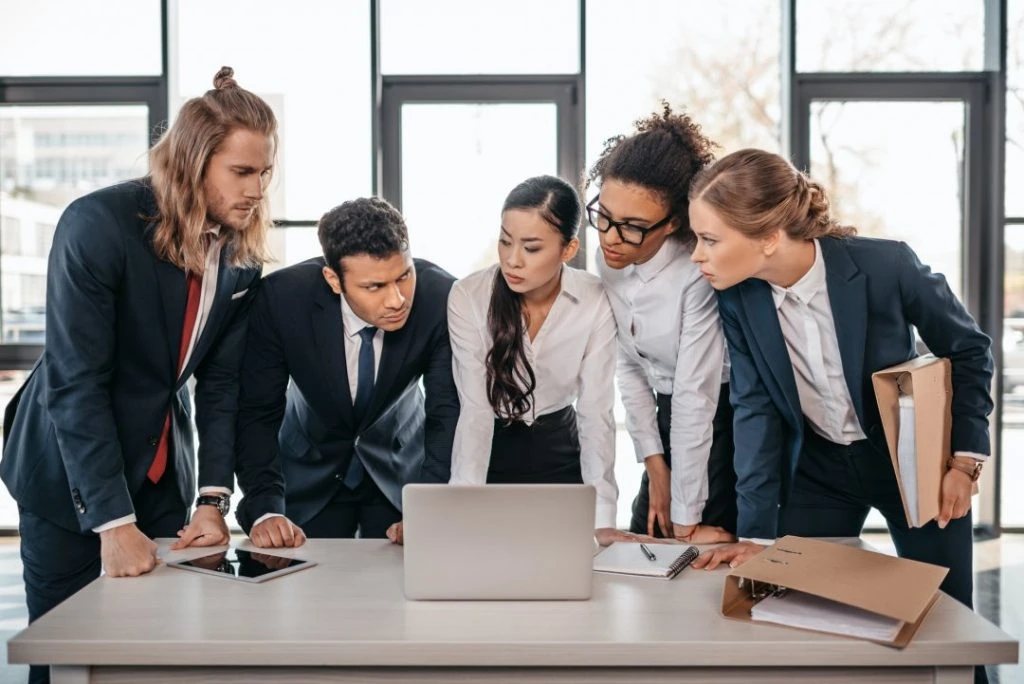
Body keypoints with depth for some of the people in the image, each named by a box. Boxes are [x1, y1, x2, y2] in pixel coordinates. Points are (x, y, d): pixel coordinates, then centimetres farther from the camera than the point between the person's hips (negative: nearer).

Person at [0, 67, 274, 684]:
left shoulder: (244, 250, -5)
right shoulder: (98, 224, -21)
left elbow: (222, 382, -3)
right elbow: (74, 382, -24)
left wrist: (214, 499, -12)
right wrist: (113, 522, -28)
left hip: (163, 474, 5)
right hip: (71, 474, -4)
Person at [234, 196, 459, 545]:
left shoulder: (440, 298, -27)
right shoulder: (281, 297, -26)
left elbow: (448, 414, -23)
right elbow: (258, 411, -19)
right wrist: (264, 510, -32)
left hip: (401, 467, 0)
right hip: (309, 471, 0)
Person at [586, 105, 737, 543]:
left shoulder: (698, 272, -28)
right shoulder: (609, 258, -7)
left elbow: (694, 395, -26)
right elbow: (628, 365, 1)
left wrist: (687, 520, -21)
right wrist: (654, 465, 0)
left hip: (723, 419, -6)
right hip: (666, 417, 7)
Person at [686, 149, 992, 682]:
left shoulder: (886, 266, -27)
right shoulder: (738, 299, -17)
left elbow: (968, 351, -9)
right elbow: (755, 411, -11)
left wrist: (966, 459, -12)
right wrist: (756, 531, -15)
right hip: (819, 467, 3)